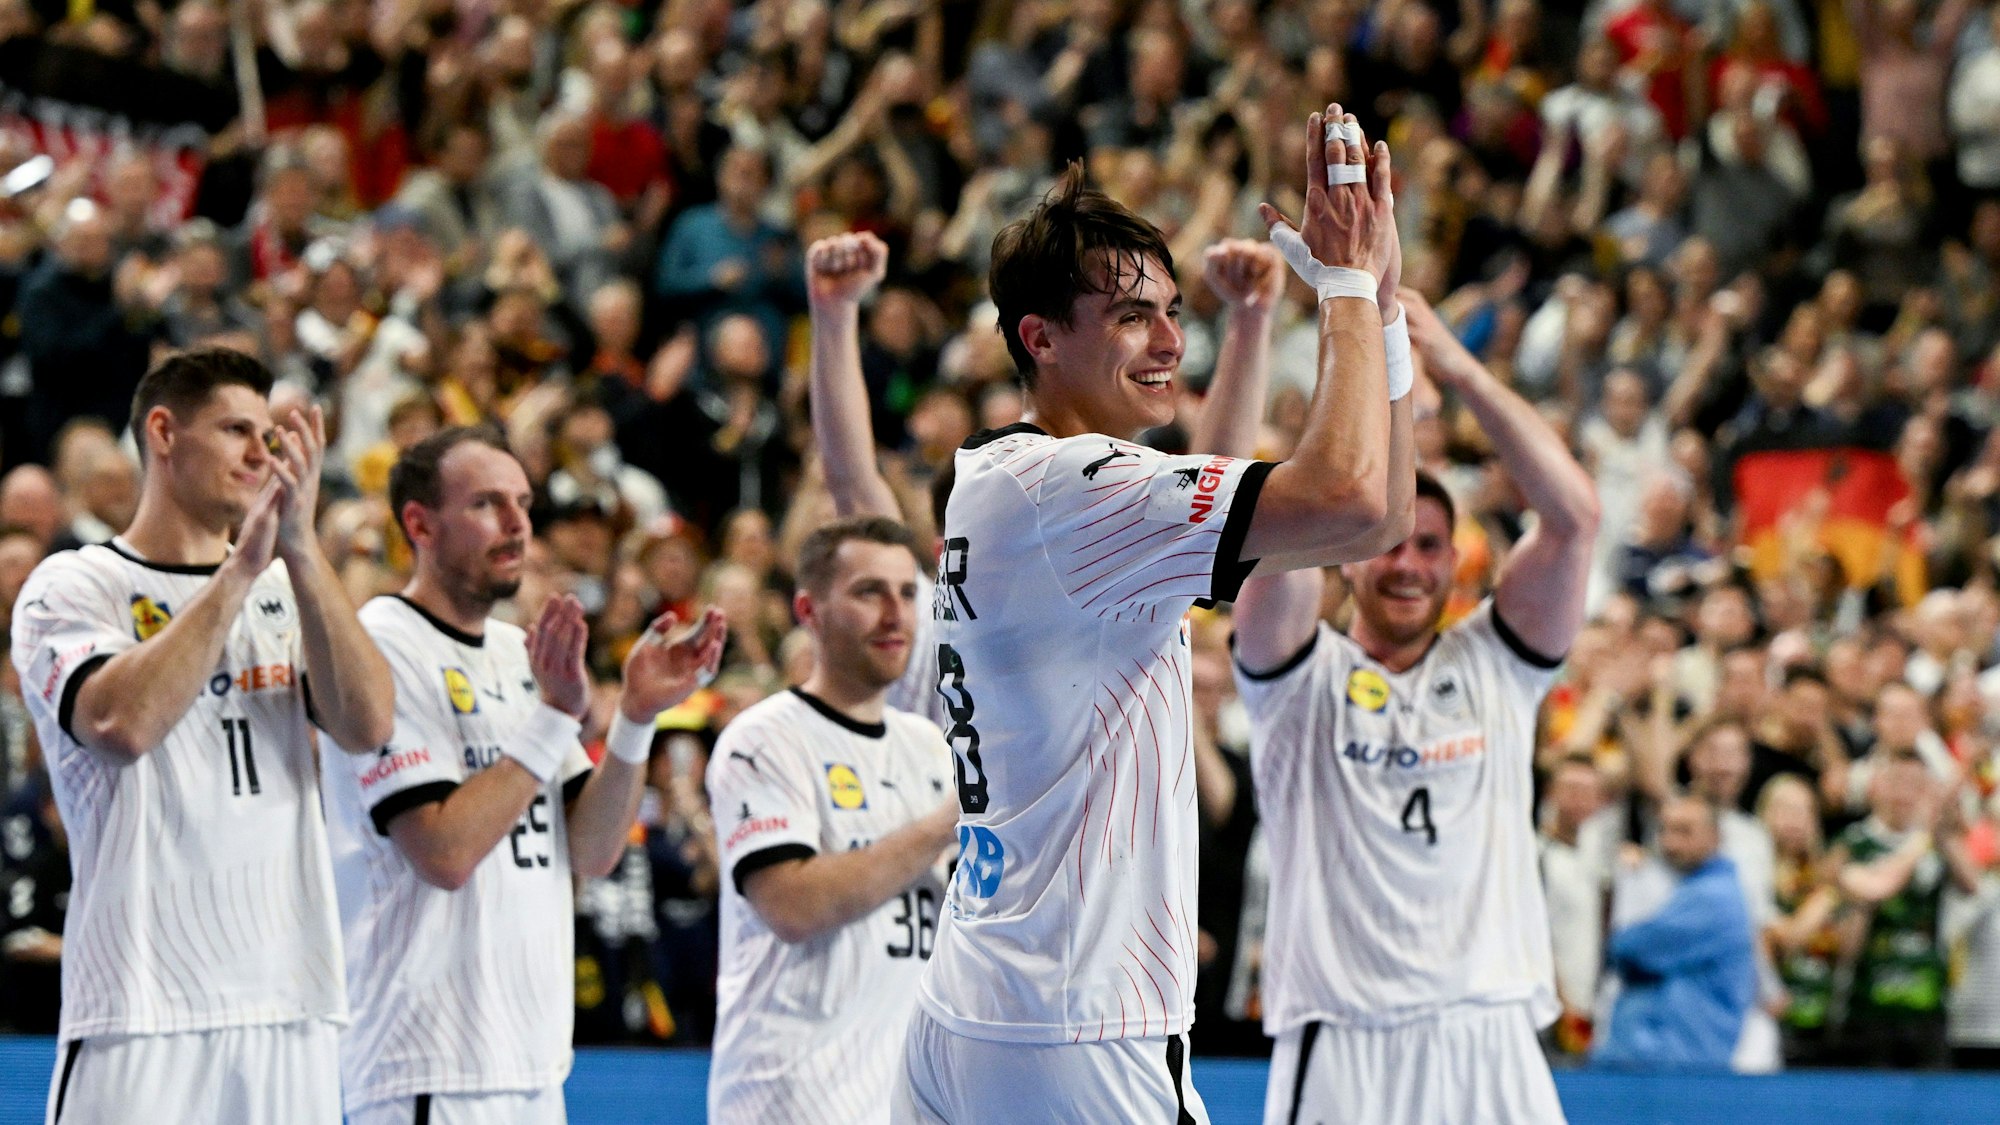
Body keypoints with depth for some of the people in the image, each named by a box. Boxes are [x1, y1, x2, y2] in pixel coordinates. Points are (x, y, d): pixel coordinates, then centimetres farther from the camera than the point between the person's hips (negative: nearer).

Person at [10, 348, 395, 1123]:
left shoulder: (287, 590, 15)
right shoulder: (74, 587, 1)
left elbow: (367, 724, -2)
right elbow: (122, 722, -19)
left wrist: (300, 548, -11)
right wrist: (242, 567, -17)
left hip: (289, 1004, 5)